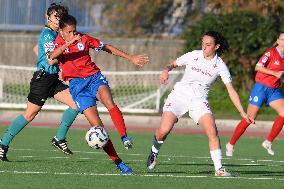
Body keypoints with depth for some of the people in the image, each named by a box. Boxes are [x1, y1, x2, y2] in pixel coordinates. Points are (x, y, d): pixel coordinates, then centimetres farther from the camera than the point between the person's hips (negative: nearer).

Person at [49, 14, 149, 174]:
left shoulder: (84, 38, 6)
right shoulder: (58, 43, 0)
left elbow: (107, 48, 16)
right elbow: (52, 56, -24)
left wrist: (131, 58, 16)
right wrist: (69, 42, -35)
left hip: (93, 76, 2)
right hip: (77, 84, -2)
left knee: (109, 103, -34)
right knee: (96, 125, -14)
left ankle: (125, 137, -32)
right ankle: (118, 162, -12)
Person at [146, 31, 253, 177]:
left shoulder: (220, 66, -6)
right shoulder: (193, 56, -5)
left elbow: (231, 91, -7)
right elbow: (173, 64, 9)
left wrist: (242, 112, -13)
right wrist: (166, 70, -16)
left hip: (199, 100, 0)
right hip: (179, 95, 0)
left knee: (212, 132, -20)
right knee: (163, 130, -17)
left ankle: (219, 169, -10)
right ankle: (154, 151, 17)